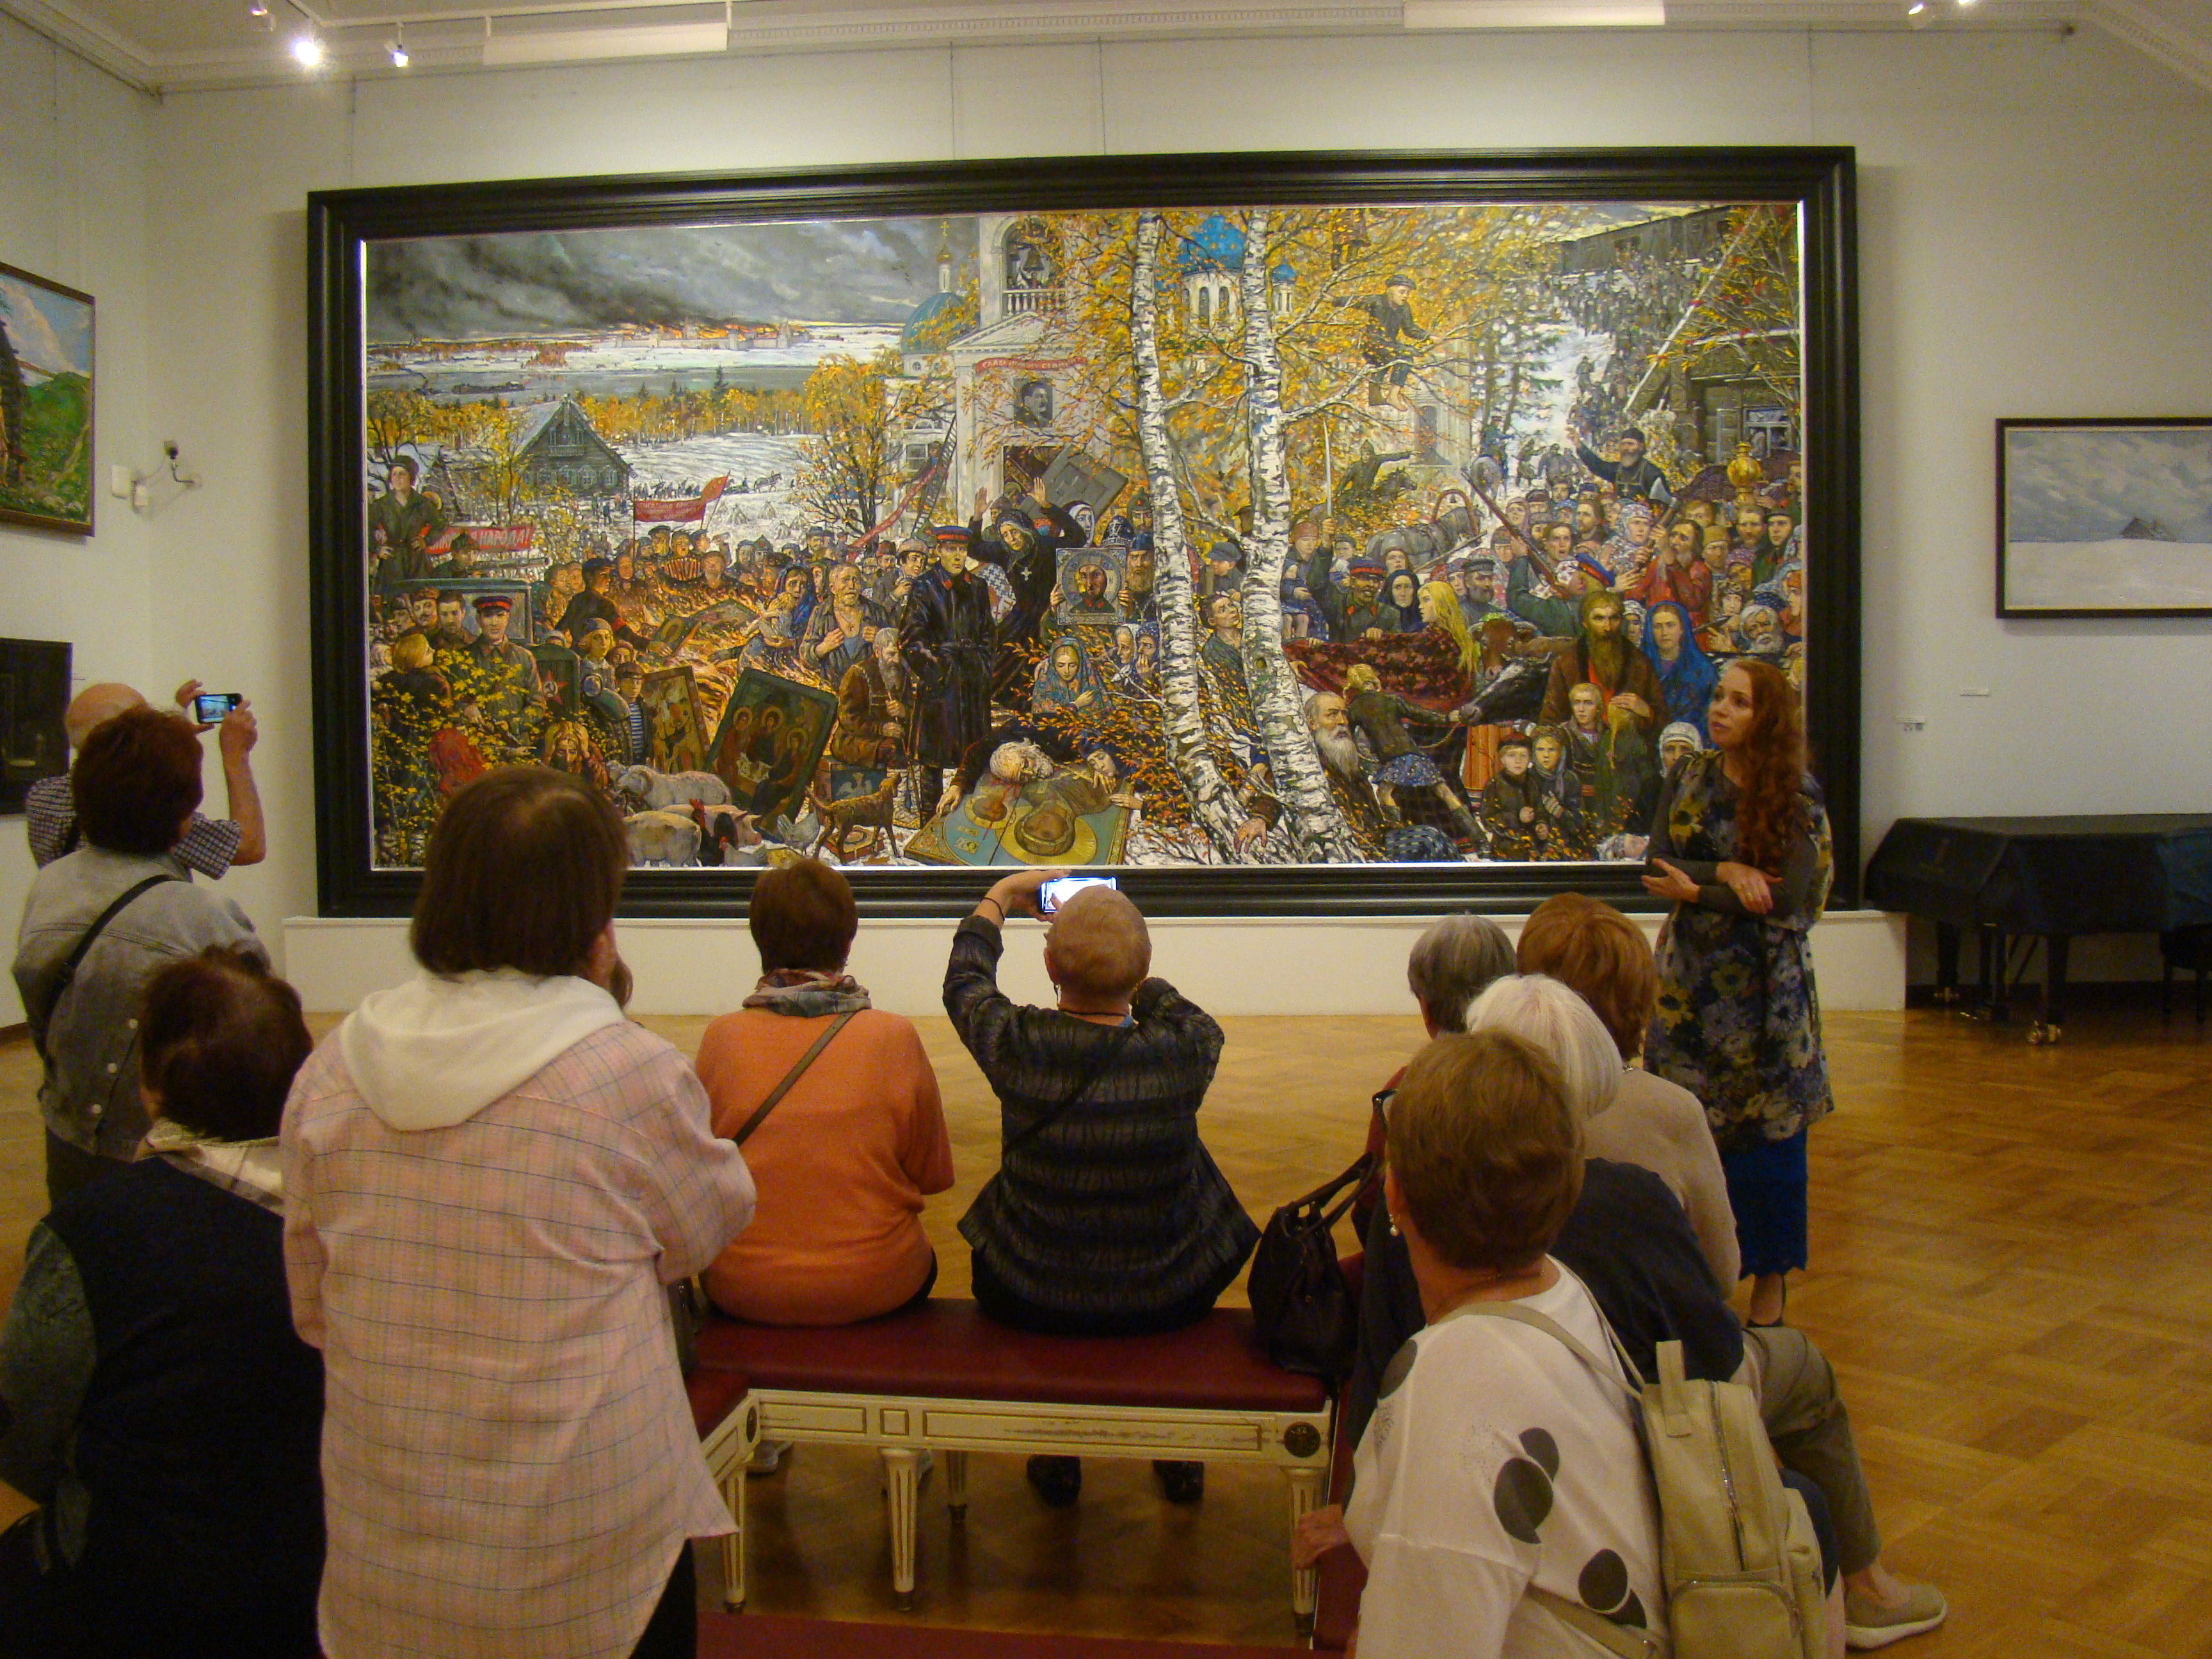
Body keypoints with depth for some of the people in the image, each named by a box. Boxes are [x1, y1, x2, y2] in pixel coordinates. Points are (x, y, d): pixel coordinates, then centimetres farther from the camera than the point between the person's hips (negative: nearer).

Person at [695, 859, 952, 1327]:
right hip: (873, 1288, -1)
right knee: (921, 1259, 32)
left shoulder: (721, 1038, -11)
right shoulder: (893, 1038, -14)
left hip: (744, 1293, 1)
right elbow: (934, 1173, -4)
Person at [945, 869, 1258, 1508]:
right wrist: (1127, 967, 18)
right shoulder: (1184, 1051, -22)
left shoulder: (1014, 1045, -21)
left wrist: (996, 902, 20)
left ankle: (1057, 1454, 43)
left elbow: (964, 980, 4)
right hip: (1165, 1301, 0)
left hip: (1030, 1299, 0)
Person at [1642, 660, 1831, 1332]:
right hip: (1690, 977, 3)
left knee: (1766, 1126, 4)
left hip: (1766, 985, -3)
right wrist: (1726, 872, -19)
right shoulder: (1688, 780, 5)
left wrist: (1695, 890, -12)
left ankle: (1771, 1275, 18)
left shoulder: (1797, 796, -7)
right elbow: (1659, 866, -4)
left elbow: (1786, 899, -15)